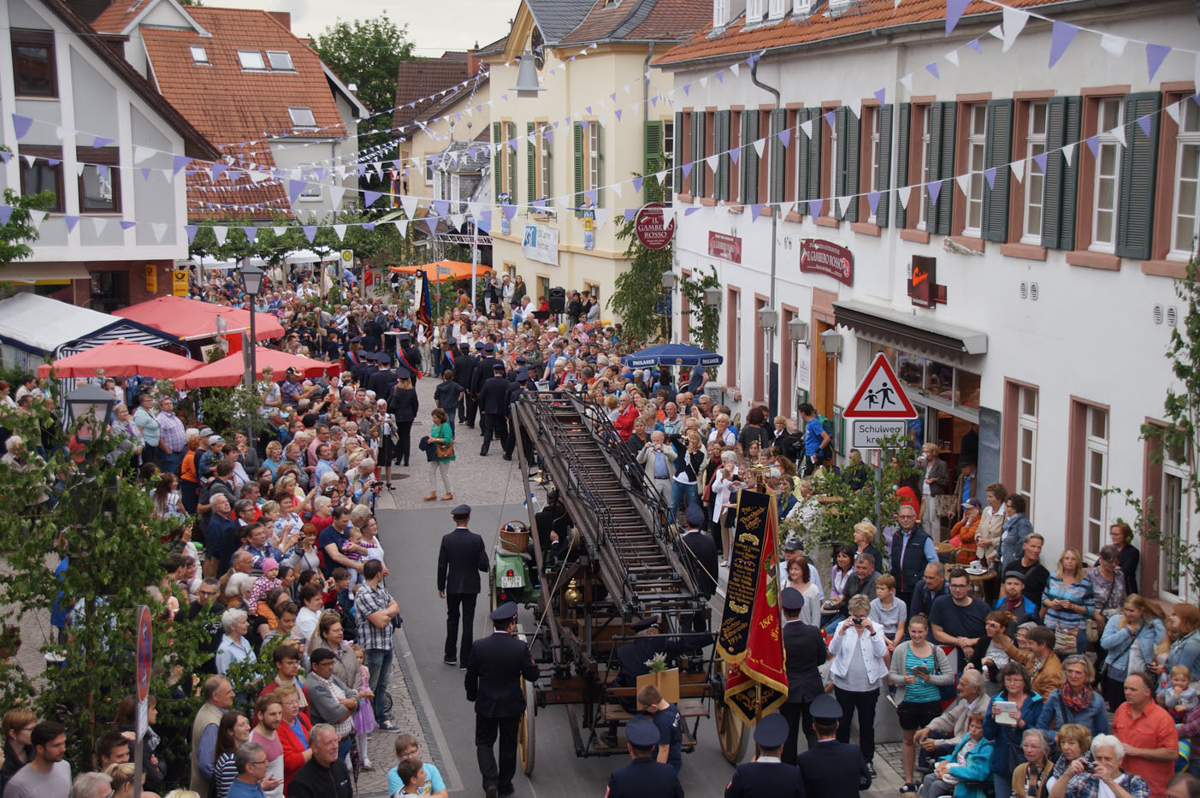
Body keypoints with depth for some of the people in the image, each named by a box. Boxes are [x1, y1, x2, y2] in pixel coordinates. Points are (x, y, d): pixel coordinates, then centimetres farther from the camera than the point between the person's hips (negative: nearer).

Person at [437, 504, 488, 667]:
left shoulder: (447, 539, -10)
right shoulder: (476, 540, -12)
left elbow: (442, 566, -6)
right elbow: (484, 566, -12)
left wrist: (440, 587, 3)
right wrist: (484, 555, 10)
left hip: (453, 586, 1)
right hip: (471, 586, -1)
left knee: (452, 619, 18)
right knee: (468, 621, 6)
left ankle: (450, 655, 21)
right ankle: (465, 659, 8)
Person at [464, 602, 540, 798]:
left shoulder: (478, 646, -12)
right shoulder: (520, 648, -16)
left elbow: (471, 676, -2)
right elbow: (532, 676, -9)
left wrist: (472, 696, 15)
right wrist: (532, 664, 12)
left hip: (486, 704, 0)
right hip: (512, 705, 0)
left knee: (484, 743, 14)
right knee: (508, 745, 16)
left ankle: (490, 782, -4)